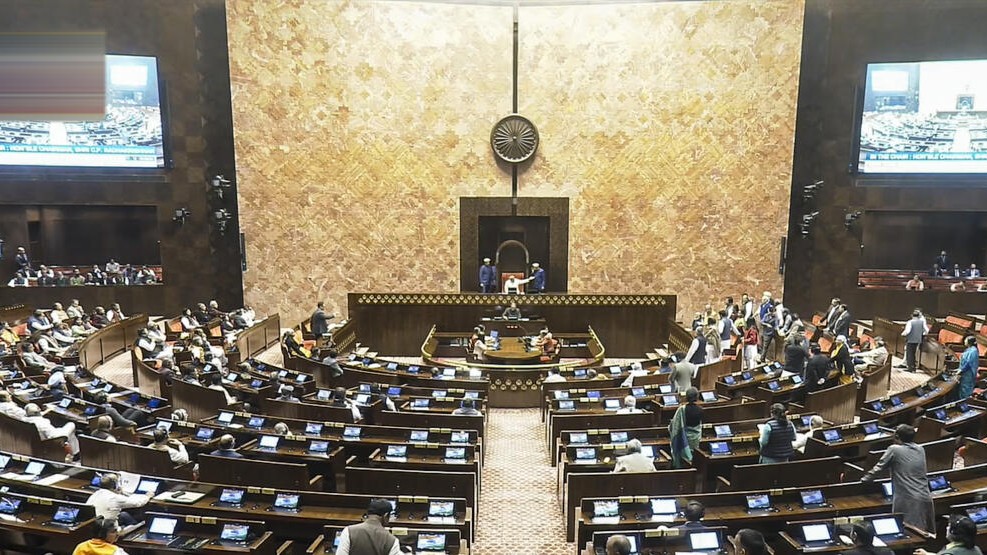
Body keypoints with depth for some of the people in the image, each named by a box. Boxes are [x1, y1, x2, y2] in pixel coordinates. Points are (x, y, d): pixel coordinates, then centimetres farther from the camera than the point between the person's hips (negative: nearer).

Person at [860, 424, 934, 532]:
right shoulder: (921, 450, 11)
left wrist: (863, 479, 14)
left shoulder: (894, 450, -5)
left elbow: (878, 467, 1)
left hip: (908, 501, -6)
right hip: (925, 498, 6)